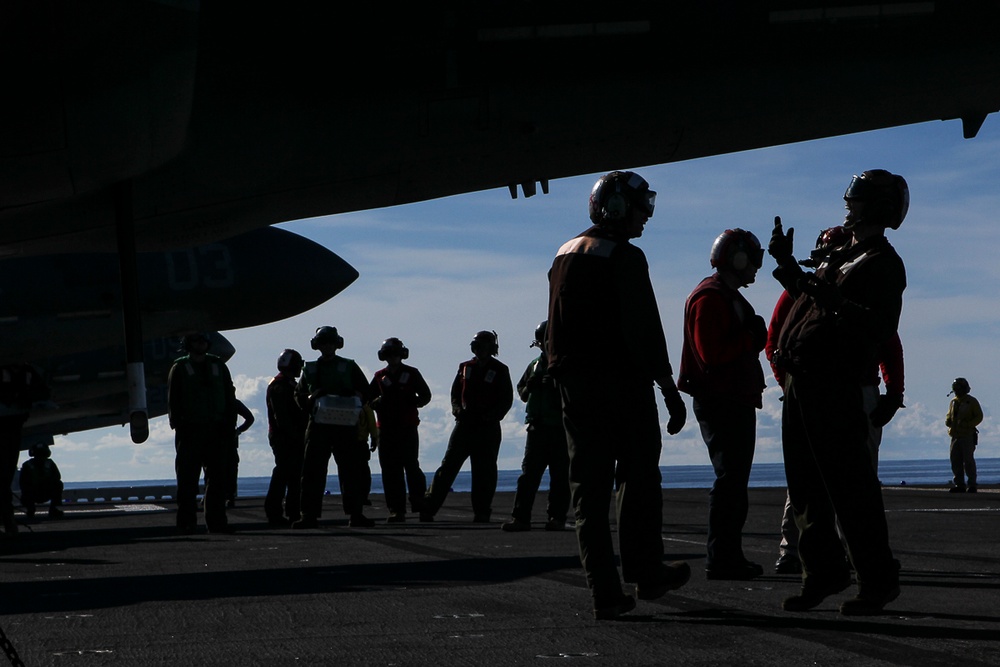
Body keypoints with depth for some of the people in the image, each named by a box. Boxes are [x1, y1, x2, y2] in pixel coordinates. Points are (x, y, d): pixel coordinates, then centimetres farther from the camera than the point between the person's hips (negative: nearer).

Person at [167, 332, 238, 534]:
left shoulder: (218, 366, 14)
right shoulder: (179, 368, 4)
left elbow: (230, 397, 14)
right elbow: (173, 401, 1)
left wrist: (230, 425, 5)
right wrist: (178, 427, -9)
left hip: (217, 431, 3)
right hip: (190, 431, -3)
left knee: (218, 477, 2)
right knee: (188, 480, -3)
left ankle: (216, 521, 6)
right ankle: (187, 521, 0)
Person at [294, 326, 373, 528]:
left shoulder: (349, 367, 9)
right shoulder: (310, 369, 14)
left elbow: (364, 392, 9)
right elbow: (299, 395, 14)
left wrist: (350, 406, -9)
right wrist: (311, 400, -8)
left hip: (345, 426, -1)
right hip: (318, 426, 1)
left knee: (352, 470, 0)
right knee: (313, 470, -3)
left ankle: (355, 513, 5)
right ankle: (309, 514, -1)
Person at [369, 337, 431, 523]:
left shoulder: (411, 374, 7)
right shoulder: (379, 376, 14)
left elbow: (425, 396, 9)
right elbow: (368, 398, 16)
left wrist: (412, 402, -10)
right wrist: (376, 402, -6)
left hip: (408, 429, -3)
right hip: (386, 429, 3)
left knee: (411, 466, -9)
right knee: (390, 470, -1)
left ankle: (421, 506, -1)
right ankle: (396, 511, 1)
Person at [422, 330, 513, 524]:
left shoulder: (500, 370, 4)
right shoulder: (465, 368, 13)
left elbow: (506, 399, 0)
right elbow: (455, 392, 16)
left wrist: (491, 416, -15)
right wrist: (457, 409, -5)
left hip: (488, 428, -2)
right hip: (465, 424, 2)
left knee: (485, 470, -1)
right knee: (448, 466, -2)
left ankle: (481, 512, 5)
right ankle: (428, 507, -3)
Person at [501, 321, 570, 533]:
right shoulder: (535, 365, 18)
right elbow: (523, 395, 22)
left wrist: (556, 386, -20)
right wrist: (529, 386, 1)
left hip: (561, 427, -4)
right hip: (537, 426, 4)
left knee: (560, 475, -3)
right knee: (529, 472, -2)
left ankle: (556, 517, 2)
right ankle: (520, 517, -5)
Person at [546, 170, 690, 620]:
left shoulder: (563, 257, 15)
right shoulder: (624, 258, -11)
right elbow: (644, 329, -16)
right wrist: (669, 388, -14)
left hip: (574, 385, 7)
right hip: (623, 383, -7)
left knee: (588, 488, 4)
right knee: (639, 480, 8)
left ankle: (604, 591, 1)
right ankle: (645, 573, 15)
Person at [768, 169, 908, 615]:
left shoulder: (883, 264, -6)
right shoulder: (841, 256, 22)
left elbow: (881, 327, -20)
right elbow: (811, 299, 35)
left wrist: (836, 302, -29)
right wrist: (786, 263, 30)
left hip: (833, 389, -9)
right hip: (800, 382, 9)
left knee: (849, 486, -7)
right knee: (806, 485, 12)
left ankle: (877, 581, 0)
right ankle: (824, 572, 21)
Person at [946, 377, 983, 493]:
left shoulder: (972, 401, -2)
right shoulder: (953, 402, 15)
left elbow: (979, 416, -4)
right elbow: (949, 415, 25)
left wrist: (968, 424, -18)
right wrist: (947, 421, 2)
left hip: (968, 436, -6)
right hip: (956, 436, 6)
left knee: (968, 460, -8)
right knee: (956, 461, 3)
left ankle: (972, 485, -4)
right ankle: (959, 485, 9)